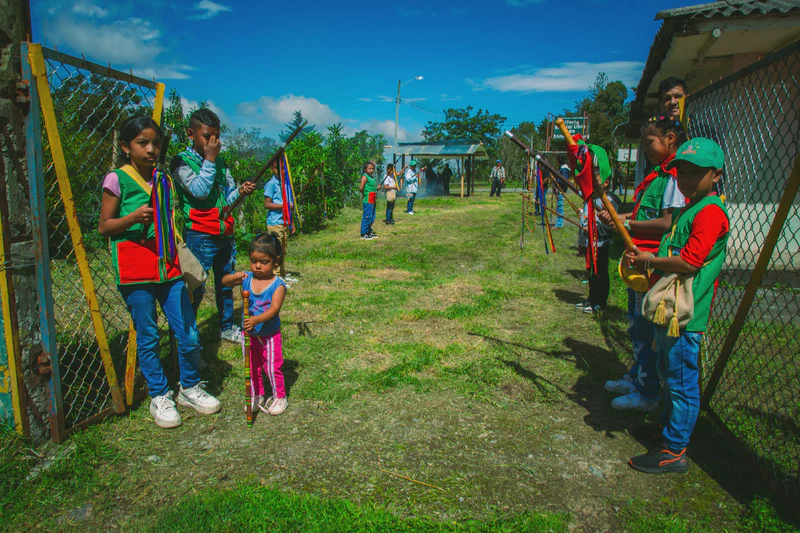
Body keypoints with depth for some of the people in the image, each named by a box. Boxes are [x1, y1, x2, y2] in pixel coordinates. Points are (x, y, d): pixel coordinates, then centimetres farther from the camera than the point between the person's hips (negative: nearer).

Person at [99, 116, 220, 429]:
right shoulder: (117, 179, -2)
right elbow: (104, 227, -1)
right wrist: (133, 217, -18)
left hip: (168, 264, 4)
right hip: (134, 267, -4)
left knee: (189, 334, 2)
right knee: (148, 337, 6)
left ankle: (190, 388, 24)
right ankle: (159, 397, 23)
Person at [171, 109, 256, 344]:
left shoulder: (219, 161, 13)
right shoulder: (182, 161, -6)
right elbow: (200, 191, -19)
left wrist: (240, 191, -6)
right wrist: (209, 159, -14)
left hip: (225, 233, 7)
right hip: (199, 236, -7)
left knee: (226, 282, 16)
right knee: (195, 288, -5)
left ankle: (227, 328, 30)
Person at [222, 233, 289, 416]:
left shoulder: (278, 285, -18)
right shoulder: (246, 278, -5)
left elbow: (274, 308, -27)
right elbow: (224, 281, -3)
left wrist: (257, 319, -43)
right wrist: (234, 277, -25)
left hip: (270, 335, -4)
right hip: (249, 334, 5)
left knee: (272, 368, 6)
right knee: (252, 368, 18)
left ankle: (279, 397, 27)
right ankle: (257, 395, 36)